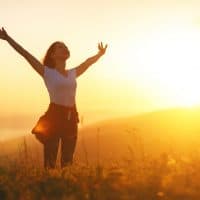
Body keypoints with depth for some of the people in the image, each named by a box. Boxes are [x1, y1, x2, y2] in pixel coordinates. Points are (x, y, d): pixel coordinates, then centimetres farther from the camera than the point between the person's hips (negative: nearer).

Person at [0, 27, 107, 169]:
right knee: (50, 161, -6)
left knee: (68, 161, 11)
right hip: (54, 116, -5)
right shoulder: (47, 72, -1)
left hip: (71, 118, 5)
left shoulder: (73, 73, 13)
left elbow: (88, 62, 30)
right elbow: (26, 54, -6)